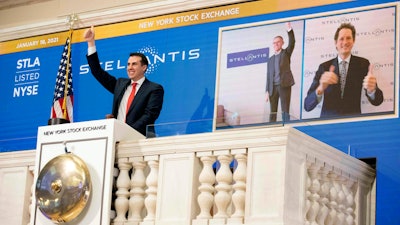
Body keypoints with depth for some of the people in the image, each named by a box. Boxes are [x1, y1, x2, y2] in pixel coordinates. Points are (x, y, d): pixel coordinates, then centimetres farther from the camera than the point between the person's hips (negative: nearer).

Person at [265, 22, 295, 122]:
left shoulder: (286, 53, 10)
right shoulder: (270, 59, 18)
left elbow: (292, 42, -10)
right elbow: (268, 76, 14)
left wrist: (289, 29, -24)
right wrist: (267, 91, 5)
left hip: (284, 85, -4)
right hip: (273, 87, 4)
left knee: (285, 110, -7)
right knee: (272, 111, 2)